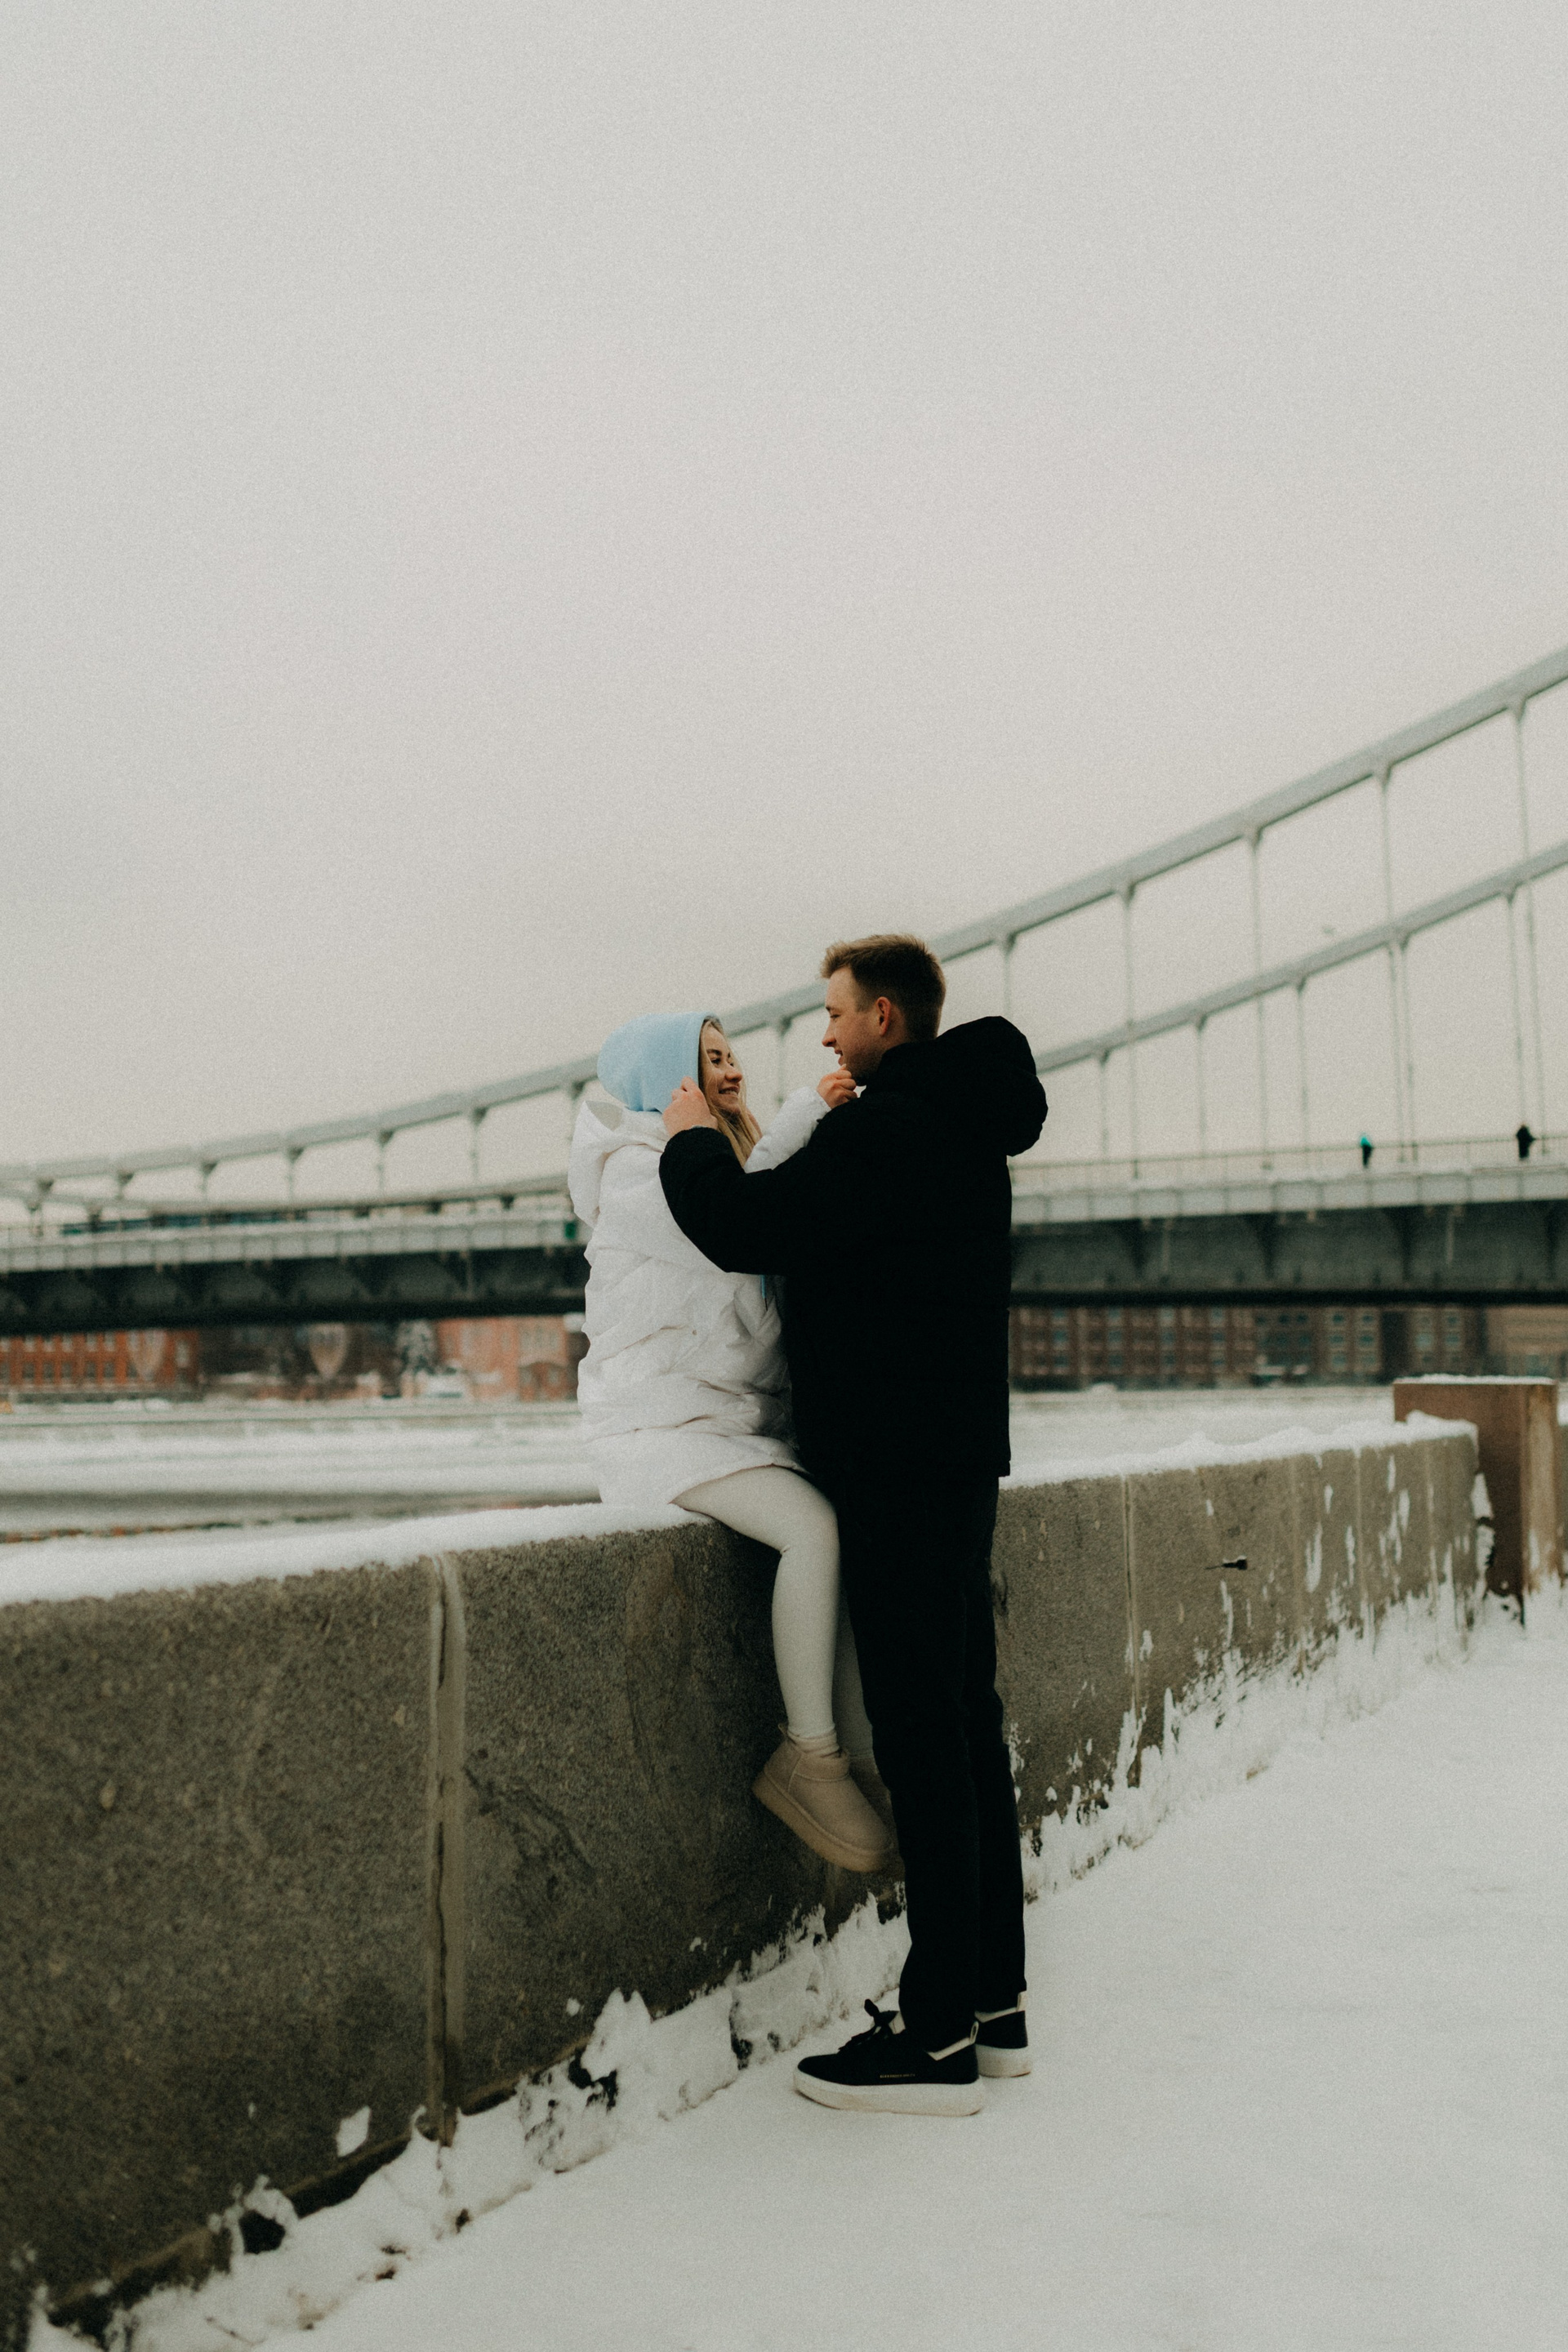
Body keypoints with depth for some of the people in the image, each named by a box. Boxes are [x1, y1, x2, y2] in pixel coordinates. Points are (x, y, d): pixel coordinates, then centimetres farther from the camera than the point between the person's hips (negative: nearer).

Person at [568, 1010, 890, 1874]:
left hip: (739, 1419, 8)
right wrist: (803, 1116, -18)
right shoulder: (634, 1169, -4)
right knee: (813, 1526, -28)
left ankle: (858, 1756, -10)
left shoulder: (720, 1163, 24)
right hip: (660, 1423, -8)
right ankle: (806, 1761, -18)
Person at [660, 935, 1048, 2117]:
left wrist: (693, 1138, -2)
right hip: (959, 1455, 10)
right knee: (967, 1726, 12)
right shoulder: (968, 1132, 18)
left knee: (923, 1738, -7)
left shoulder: (881, 1131, -14)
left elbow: (741, 1230, -19)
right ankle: (994, 2001, 20)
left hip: (899, 1468, -10)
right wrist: (726, 1149, 18)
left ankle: (938, 2036, -1)